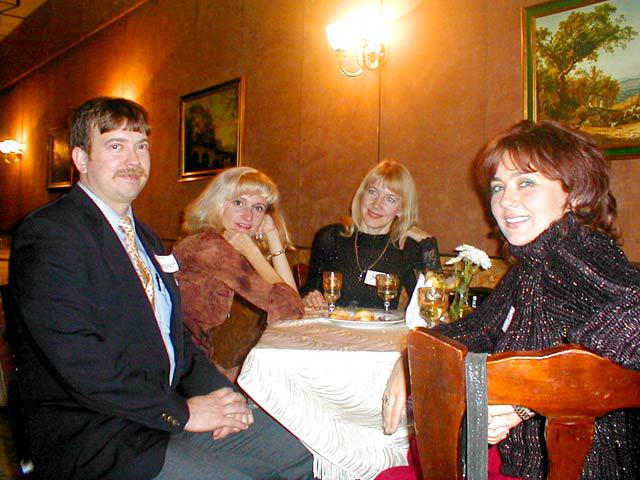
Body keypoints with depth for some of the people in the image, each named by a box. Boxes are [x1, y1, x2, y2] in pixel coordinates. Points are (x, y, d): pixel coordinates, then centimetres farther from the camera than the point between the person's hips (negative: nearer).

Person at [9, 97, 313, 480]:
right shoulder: (47, 235, -12)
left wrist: (215, 392, -3)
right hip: (95, 434, -7)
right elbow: (79, 361, -21)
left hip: (169, 411, 8)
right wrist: (182, 411, -17)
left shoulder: (145, 237, 16)